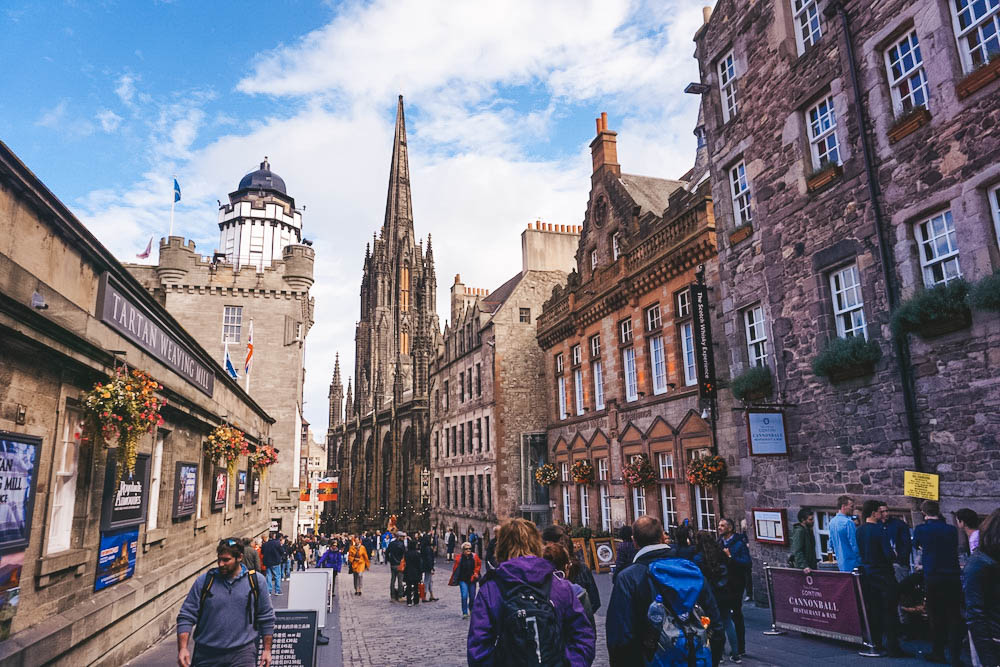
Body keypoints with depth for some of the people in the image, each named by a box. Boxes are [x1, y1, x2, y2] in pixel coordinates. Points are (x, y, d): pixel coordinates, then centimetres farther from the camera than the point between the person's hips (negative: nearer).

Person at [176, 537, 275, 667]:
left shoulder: (256, 581, -1)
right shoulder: (204, 581, -1)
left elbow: (266, 618, 6)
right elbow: (186, 616, 1)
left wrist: (267, 649, 6)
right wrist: (182, 648, -9)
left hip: (242, 653, -1)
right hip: (206, 655, 1)